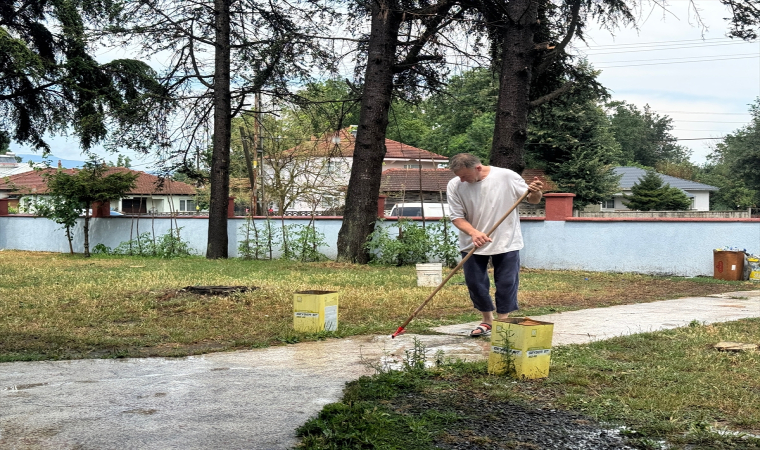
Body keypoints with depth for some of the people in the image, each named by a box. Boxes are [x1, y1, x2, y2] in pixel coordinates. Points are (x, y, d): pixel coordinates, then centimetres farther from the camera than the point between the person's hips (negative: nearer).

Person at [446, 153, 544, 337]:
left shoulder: (507, 177, -14)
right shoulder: (454, 186, -11)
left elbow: (532, 199, -2)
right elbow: (457, 217, -8)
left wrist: (536, 192, -26)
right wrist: (473, 233, -26)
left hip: (506, 242, -2)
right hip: (472, 244, 2)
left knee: (506, 284, 3)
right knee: (474, 283, 6)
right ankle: (487, 320, 26)